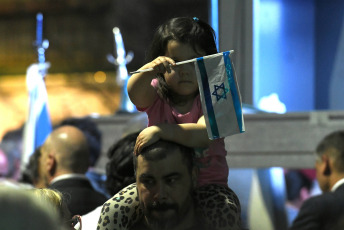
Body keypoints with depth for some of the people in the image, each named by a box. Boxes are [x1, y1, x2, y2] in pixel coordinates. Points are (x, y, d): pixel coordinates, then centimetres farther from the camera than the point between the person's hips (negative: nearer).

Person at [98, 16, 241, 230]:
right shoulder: (157, 95, 1)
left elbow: (204, 135, -27)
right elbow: (135, 92, -24)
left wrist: (161, 130, -36)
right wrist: (150, 70, -45)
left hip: (206, 183, -2)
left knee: (226, 212, -33)